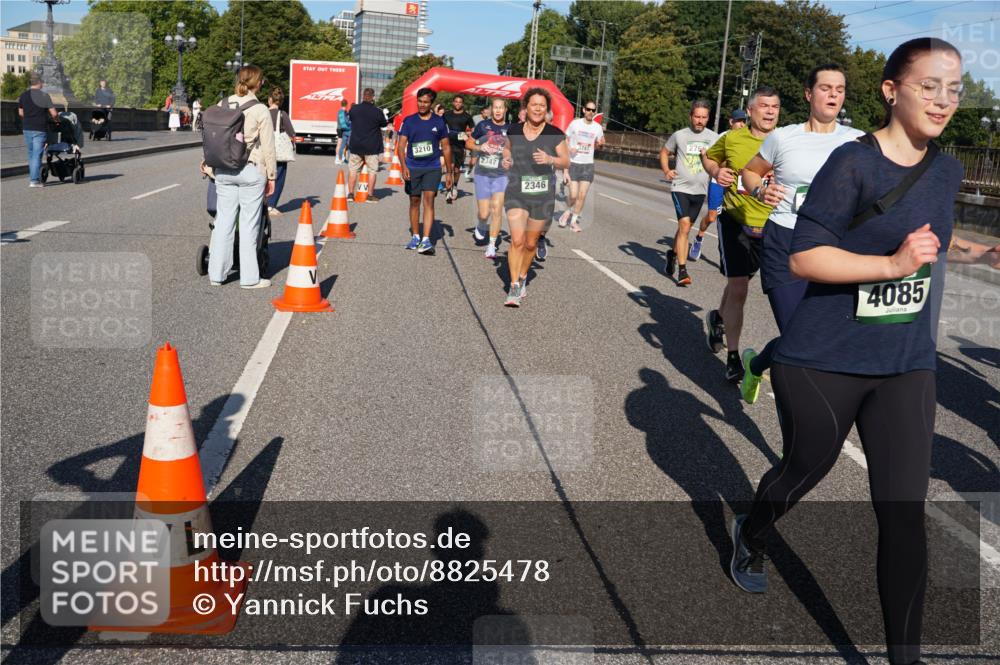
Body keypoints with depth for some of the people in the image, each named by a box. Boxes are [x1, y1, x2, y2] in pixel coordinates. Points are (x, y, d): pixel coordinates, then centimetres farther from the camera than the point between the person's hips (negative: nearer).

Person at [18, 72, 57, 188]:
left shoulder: (23, 95, 6)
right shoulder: (44, 96, -11)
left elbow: (20, 113, 14)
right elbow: (54, 114, -13)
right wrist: (56, 118, 8)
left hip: (26, 129, 5)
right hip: (40, 129, -5)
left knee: (31, 154, 17)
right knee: (37, 155, -3)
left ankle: (32, 177, 23)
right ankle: (34, 180, -6)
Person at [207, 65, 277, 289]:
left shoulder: (222, 105, 4)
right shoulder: (260, 111, -9)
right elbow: (268, 148, -6)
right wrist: (272, 176, 3)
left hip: (223, 171, 4)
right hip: (251, 171, -4)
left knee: (223, 221, 11)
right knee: (249, 224, 2)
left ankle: (216, 274, 17)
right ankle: (249, 277, 8)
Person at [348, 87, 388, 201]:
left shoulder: (353, 109, -4)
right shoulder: (378, 112, -12)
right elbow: (384, 124, 2)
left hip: (355, 146, 3)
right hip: (372, 147, -3)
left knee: (353, 169, 11)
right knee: (372, 170, 6)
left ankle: (350, 193, 11)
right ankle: (370, 195, 6)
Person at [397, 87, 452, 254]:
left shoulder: (439, 122, 3)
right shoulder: (409, 121, 2)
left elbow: (446, 148, 9)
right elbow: (401, 145, -3)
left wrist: (449, 172, 8)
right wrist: (404, 166, -18)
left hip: (432, 168, -1)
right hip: (413, 168, 1)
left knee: (428, 201, -12)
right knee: (414, 202, 10)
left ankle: (426, 240, -16)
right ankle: (415, 237, 24)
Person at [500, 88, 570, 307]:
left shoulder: (555, 134, -4)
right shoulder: (514, 130, 2)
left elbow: (566, 161, 0)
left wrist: (550, 159, -19)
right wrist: (505, 159, 1)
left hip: (542, 196, 0)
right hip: (516, 193, 0)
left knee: (531, 243, 11)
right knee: (517, 240, -13)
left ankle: (522, 278, 36)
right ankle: (514, 287, -8)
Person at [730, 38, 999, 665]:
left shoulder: (947, 170, 5)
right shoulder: (854, 163, -15)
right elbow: (803, 258, -21)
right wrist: (893, 264, -29)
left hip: (907, 367, 5)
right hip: (824, 362, -4)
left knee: (905, 515, -1)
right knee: (806, 469, 17)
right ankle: (751, 535, 50)